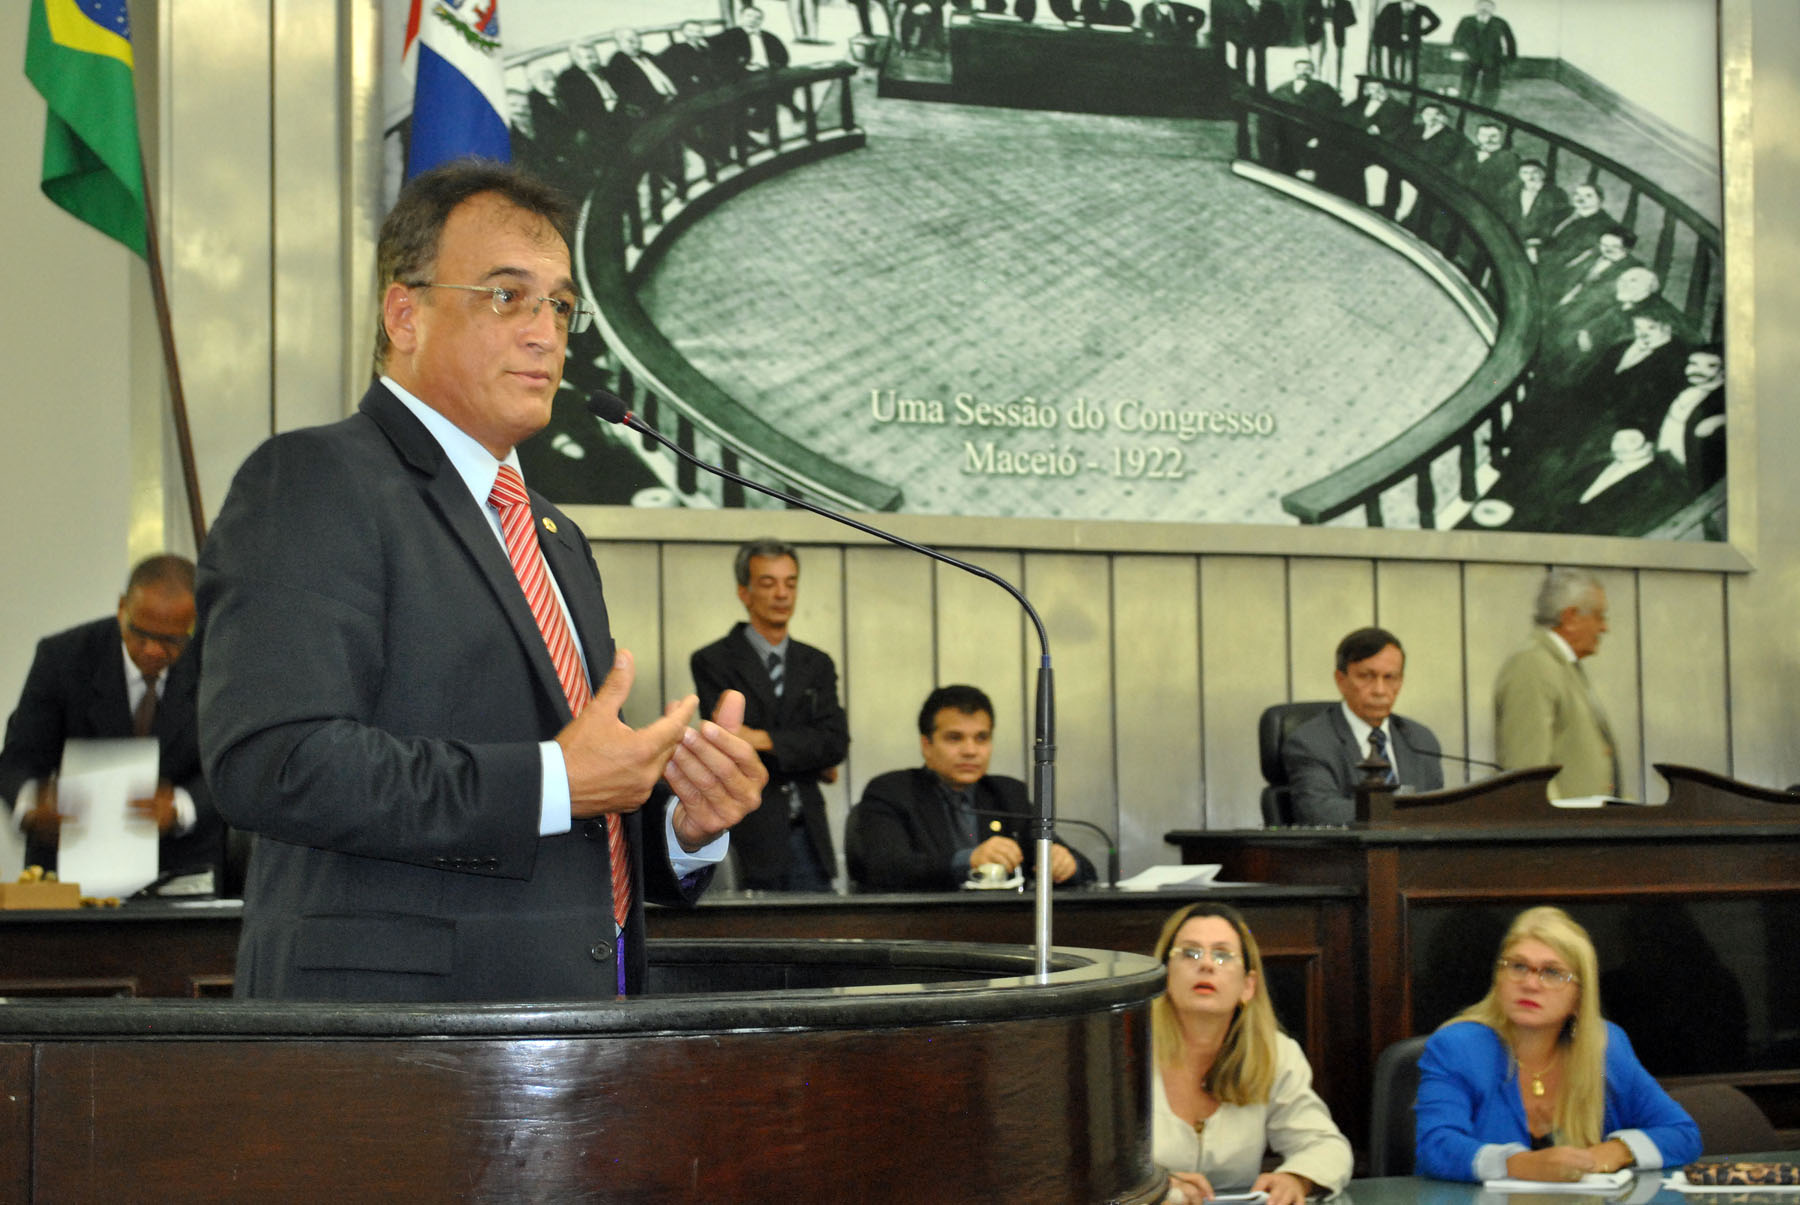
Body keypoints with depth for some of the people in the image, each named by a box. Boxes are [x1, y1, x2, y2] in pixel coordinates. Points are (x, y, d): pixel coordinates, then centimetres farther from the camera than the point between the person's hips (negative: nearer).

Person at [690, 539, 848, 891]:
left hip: (806, 833, 4)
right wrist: (810, 760, -2)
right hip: (748, 834, -4)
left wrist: (765, 740, -11)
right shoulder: (714, 662, 2)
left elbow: (836, 742, 3)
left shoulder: (817, 664, 17)